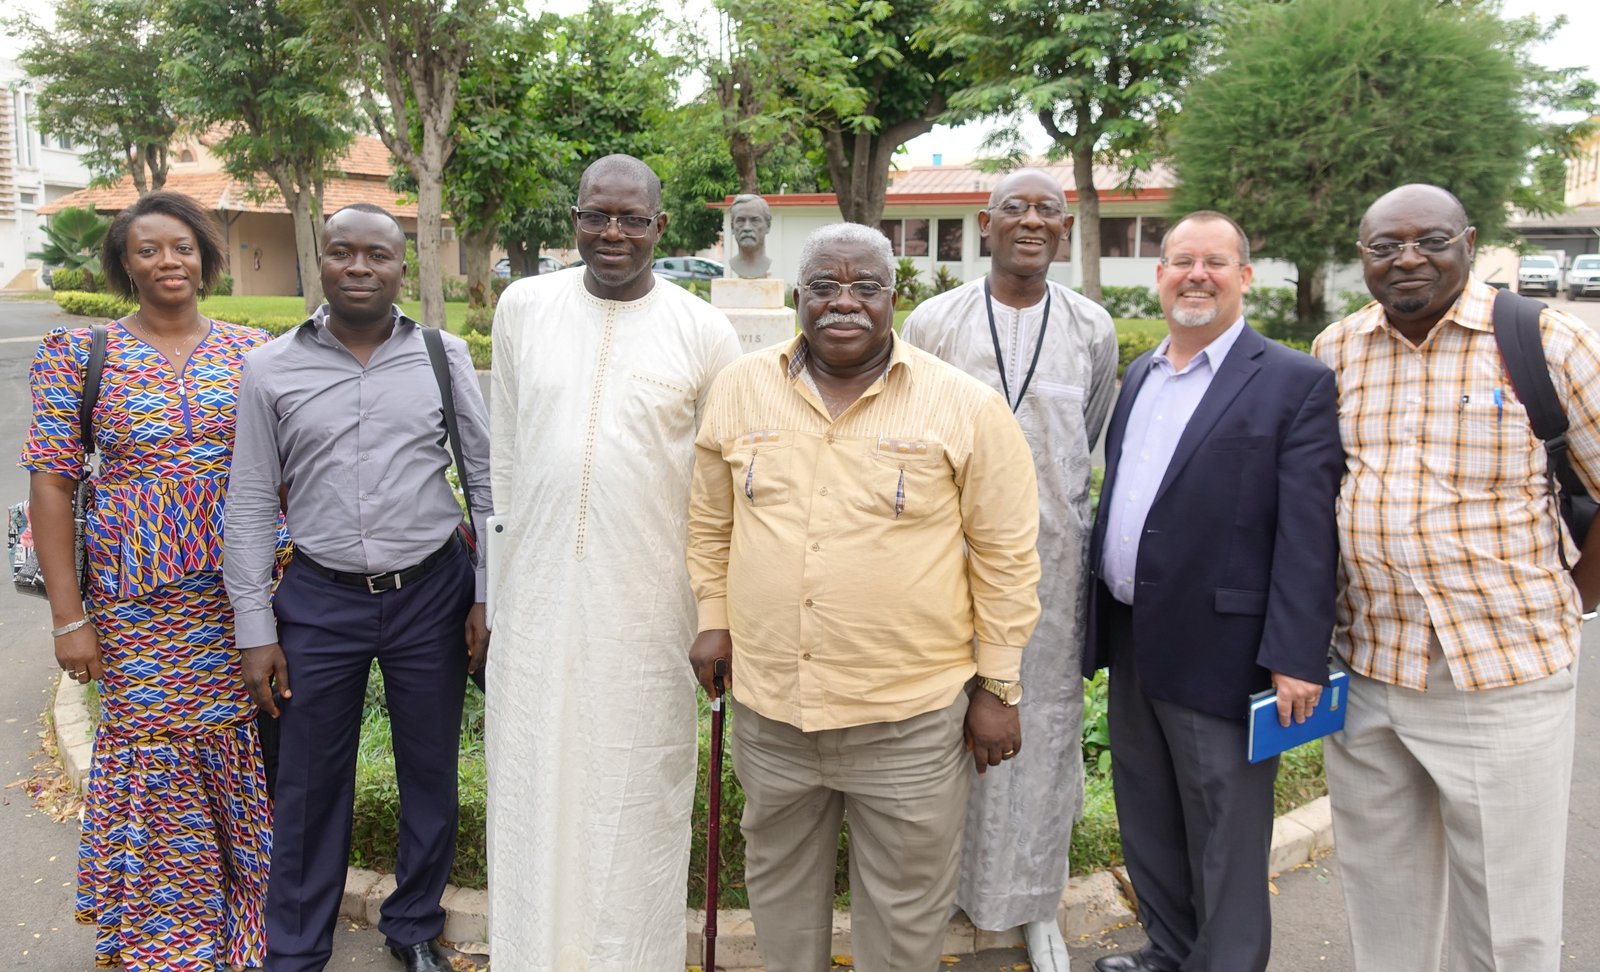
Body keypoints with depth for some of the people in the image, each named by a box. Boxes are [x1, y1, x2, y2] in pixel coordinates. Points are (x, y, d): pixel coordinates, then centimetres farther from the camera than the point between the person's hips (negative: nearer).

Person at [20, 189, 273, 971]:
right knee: (156, 757, 5)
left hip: (246, 585, 2)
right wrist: (69, 616, -6)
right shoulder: (79, 354, -1)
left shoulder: (252, 348, 5)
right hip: (140, 598, -1)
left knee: (245, 753, 8)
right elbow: (52, 483, -3)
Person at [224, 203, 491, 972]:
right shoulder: (270, 369, 0)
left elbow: (486, 479, 3)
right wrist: (256, 629, 1)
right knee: (310, 782, 10)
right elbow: (251, 505, 2)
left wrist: (488, 595, 1)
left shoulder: (443, 356, 0)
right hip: (320, 598, 0)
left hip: (432, 591, 0)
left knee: (430, 772, 13)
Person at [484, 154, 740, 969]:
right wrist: (517, 551, 12)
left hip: (648, 598, -2)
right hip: (538, 595, 2)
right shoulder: (522, 305, 3)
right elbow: (506, 450, 10)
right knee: (534, 785, 13)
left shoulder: (704, 332, -4)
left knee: (636, 793, 9)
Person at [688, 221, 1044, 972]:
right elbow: (711, 520, 13)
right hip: (768, 702, 3)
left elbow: (1006, 555, -5)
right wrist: (714, 617, 10)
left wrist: (998, 687, -3)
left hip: (912, 713, -3)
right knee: (780, 881, 23)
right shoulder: (740, 389, 1)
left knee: (904, 906, 14)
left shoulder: (966, 407, -8)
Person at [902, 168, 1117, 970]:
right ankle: (945, 881, 27)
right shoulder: (932, 322, -1)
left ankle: (1034, 904, 24)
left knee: (1045, 719, 8)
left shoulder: (1093, 329, 3)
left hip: (1051, 553, 1)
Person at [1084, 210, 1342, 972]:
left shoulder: (1295, 382, -9)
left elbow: (1308, 532, -14)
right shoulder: (1139, 374, 13)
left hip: (1219, 650, -7)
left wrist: (1297, 656, -18)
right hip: (1132, 641, 7)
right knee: (1146, 820, 21)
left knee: (1225, 840, 8)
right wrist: (1101, 618, 13)